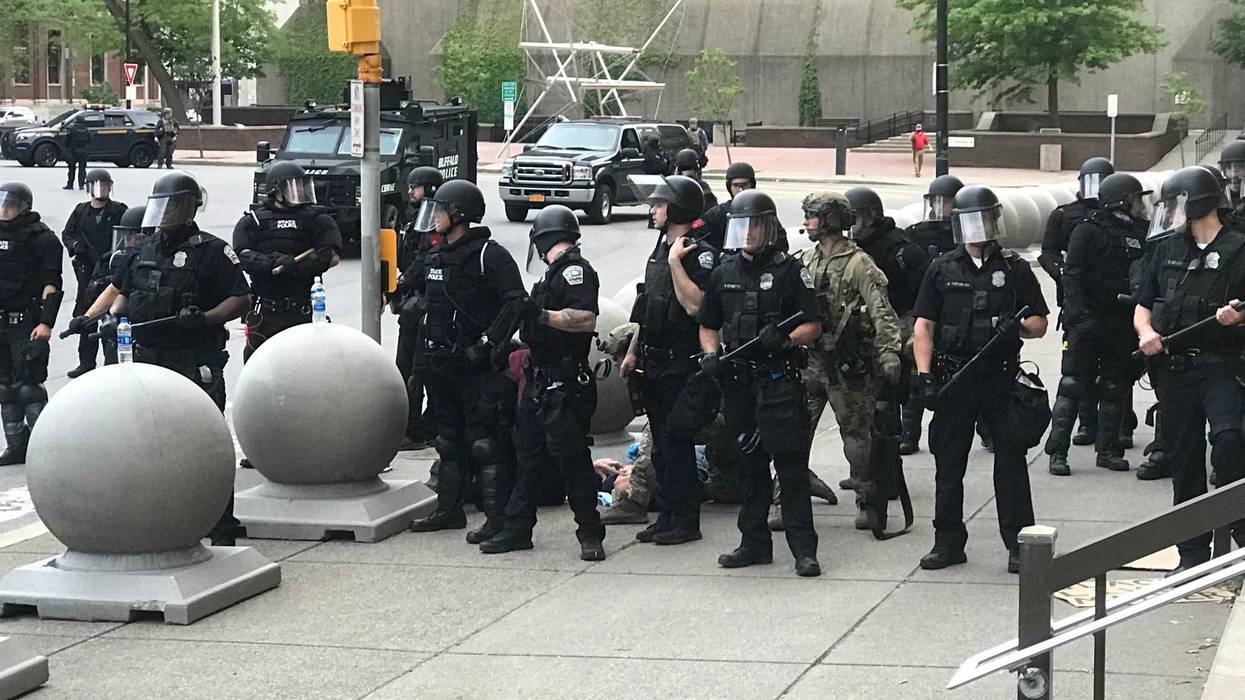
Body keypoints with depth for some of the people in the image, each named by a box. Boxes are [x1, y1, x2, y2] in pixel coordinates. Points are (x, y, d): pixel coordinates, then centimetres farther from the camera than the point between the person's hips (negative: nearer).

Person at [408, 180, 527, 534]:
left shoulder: (490, 255, -11)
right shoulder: (435, 257, 15)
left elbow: (516, 305, -16)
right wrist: (422, 358, 21)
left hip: (476, 364, -8)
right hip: (441, 365, 8)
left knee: (485, 442, -7)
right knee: (449, 438, 16)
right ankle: (449, 509, 25)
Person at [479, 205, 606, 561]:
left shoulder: (574, 269, -12)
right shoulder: (557, 272, 17)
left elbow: (586, 320, -24)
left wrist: (542, 315, -24)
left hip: (565, 384, -10)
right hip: (541, 380, 10)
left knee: (571, 457, -6)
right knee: (528, 454, 13)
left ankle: (590, 534, 2)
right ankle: (517, 529, 20)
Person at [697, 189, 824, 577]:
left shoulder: (790, 271, -1)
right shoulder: (724, 273, 14)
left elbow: (813, 325, -3)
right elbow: (708, 326, 21)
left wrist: (785, 339, -21)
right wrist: (711, 354, 2)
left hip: (779, 381, -5)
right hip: (738, 381, 5)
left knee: (791, 465, -8)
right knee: (749, 465, 11)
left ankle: (804, 549, -7)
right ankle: (754, 543, 19)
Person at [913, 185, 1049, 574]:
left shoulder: (1014, 269, 6)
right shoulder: (942, 269, 8)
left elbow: (1039, 323, 9)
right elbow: (924, 326, 5)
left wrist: (1018, 326, -14)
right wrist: (925, 374, -5)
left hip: (1002, 379, -1)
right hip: (954, 379, 1)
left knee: (1011, 462, -1)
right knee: (948, 464, 6)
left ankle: (1019, 544, 5)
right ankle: (949, 542, 15)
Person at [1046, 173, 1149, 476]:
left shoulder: (1141, 233, 11)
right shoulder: (1088, 231, -7)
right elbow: (1072, 275, -13)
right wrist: (1079, 313, -22)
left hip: (1123, 326, 6)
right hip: (1088, 321, -6)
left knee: (1116, 388, 11)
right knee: (1073, 385, -6)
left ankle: (1108, 449, 19)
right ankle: (1057, 452, -5)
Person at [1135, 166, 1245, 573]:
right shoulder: (1168, 249, 14)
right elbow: (1143, 306, 20)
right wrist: (1146, 333, 0)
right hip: (1173, 368, 5)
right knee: (1184, 458, 7)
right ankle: (1193, 551, 15)